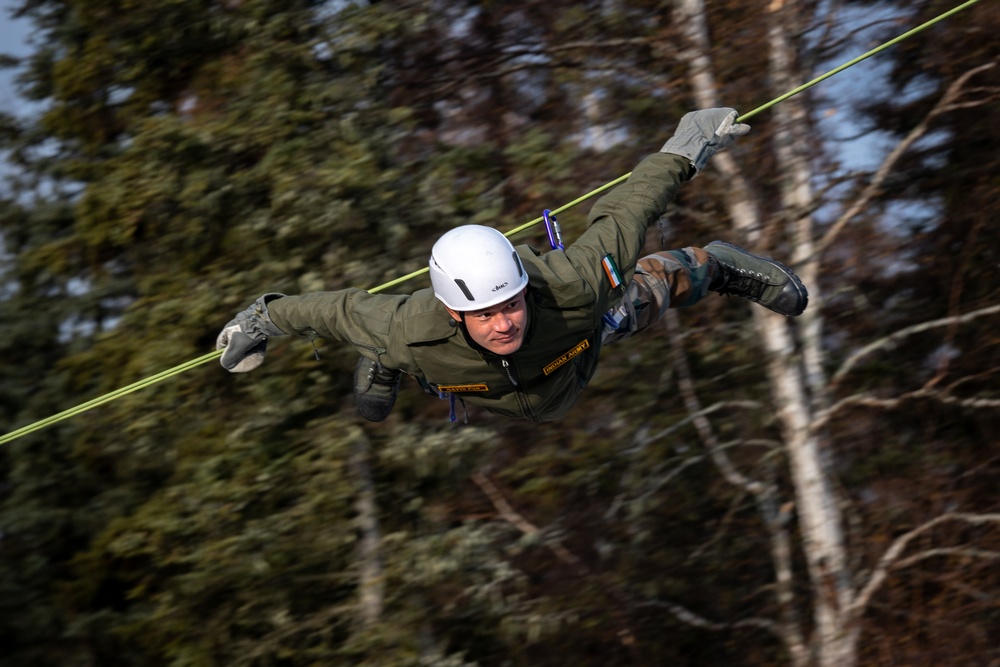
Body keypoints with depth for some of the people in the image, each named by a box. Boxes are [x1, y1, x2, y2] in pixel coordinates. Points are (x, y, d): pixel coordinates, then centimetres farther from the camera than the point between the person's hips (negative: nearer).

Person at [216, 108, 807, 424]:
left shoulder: (570, 290, -49)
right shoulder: (415, 333, -48)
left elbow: (623, 218, -33)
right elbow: (346, 308, -28)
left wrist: (684, 152, -19)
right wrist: (267, 318, -12)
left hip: (578, 347, 0)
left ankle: (721, 266, 58)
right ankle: (383, 358, 69)